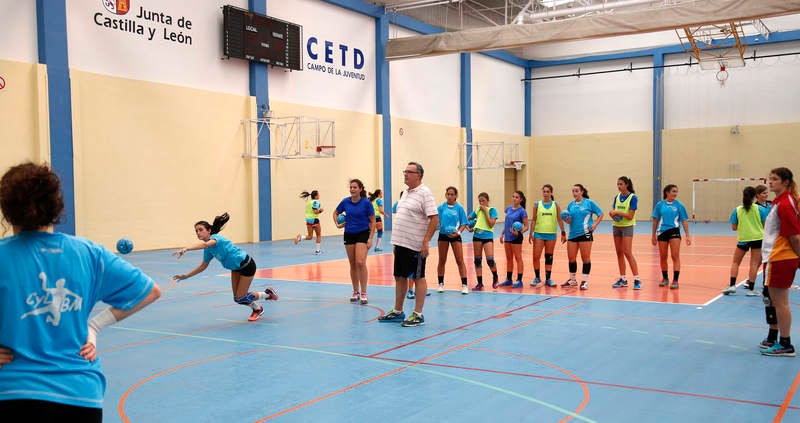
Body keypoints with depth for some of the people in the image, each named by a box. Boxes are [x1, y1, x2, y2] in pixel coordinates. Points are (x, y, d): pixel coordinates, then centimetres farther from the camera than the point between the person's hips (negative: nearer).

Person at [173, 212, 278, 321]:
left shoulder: (215, 237, -25)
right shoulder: (208, 249, 0)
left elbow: (204, 244, -48)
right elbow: (203, 266, 10)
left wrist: (186, 248, -60)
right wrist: (186, 276, 4)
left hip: (247, 265, -8)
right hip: (235, 268, 8)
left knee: (240, 299, -4)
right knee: (237, 297, 8)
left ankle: (268, 293, 16)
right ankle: (257, 309, 34)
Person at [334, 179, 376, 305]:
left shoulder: (366, 203, -11)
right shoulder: (345, 202, -2)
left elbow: (373, 221, -6)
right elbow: (336, 213, 17)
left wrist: (370, 238, -11)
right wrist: (337, 224, -1)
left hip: (362, 234, -4)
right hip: (349, 234, 4)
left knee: (360, 262, -16)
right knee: (353, 264, 8)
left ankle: (363, 293, -9)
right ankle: (355, 292, 19)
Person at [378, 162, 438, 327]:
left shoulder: (424, 193, -12)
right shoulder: (405, 193, 15)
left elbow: (434, 218, -17)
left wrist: (426, 241, -22)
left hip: (415, 245, -9)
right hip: (401, 243, 9)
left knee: (418, 278, 0)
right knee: (400, 276, 14)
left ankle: (418, 315, 7)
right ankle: (397, 311, 25)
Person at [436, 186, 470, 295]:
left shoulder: (459, 208, -2)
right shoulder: (441, 207, 2)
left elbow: (464, 224, -1)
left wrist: (458, 232, -17)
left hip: (455, 236, -2)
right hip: (443, 235, 2)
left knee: (460, 260, -5)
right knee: (442, 261, 9)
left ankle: (464, 285, -3)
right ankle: (441, 284, 21)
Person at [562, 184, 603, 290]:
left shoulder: (589, 202, -2)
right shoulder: (571, 204, 10)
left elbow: (600, 214, 2)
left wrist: (595, 224, -10)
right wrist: (567, 219, -6)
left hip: (585, 233, -5)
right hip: (572, 234, 5)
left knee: (585, 258, 0)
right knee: (571, 258, 7)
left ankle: (584, 281, 7)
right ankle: (572, 280, 23)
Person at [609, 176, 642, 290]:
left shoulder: (633, 197, -10)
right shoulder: (617, 197, 8)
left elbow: (630, 216, -15)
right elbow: (613, 211, 8)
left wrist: (618, 212, -19)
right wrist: (613, 214, -13)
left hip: (627, 227, -6)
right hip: (616, 226, 6)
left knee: (628, 253, -13)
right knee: (619, 253, 8)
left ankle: (637, 279, -9)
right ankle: (623, 279, 15)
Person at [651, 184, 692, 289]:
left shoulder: (679, 205, 0)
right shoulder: (659, 205, 2)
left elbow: (684, 221, 0)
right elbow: (655, 220, 7)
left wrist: (687, 236, -6)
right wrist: (653, 235, 6)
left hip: (674, 231, -2)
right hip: (662, 232, 2)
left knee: (675, 256, -7)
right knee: (663, 257, 9)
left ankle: (675, 280, -6)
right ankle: (665, 278, 26)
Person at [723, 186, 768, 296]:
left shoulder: (737, 210, -4)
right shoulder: (760, 209, -6)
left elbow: (733, 227, -2)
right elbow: (766, 225, -5)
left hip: (743, 239, 1)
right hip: (757, 238, -1)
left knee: (735, 262, 13)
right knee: (754, 264, 3)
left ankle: (732, 285, 5)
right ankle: (751, 289, 3)